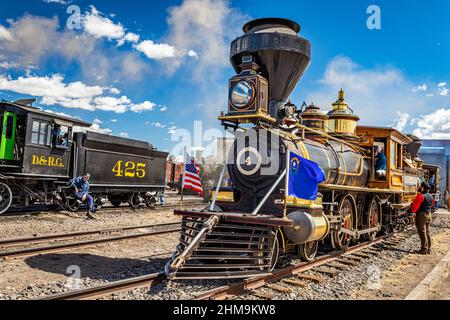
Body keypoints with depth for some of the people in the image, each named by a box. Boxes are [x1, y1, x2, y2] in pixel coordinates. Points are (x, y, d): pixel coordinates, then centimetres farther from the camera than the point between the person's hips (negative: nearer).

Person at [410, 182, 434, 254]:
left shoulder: (421, 196, -18)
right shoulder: (431, 196, 9)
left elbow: (414, 206, -19)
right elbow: (432, 204, 20)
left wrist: (413, 210, 2)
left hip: (421, 215, -8)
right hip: (428, 215, 8)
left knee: (422, 233, -2)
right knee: (427, 232, 15)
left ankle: (424, 249, 2)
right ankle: (429, 249, 20)